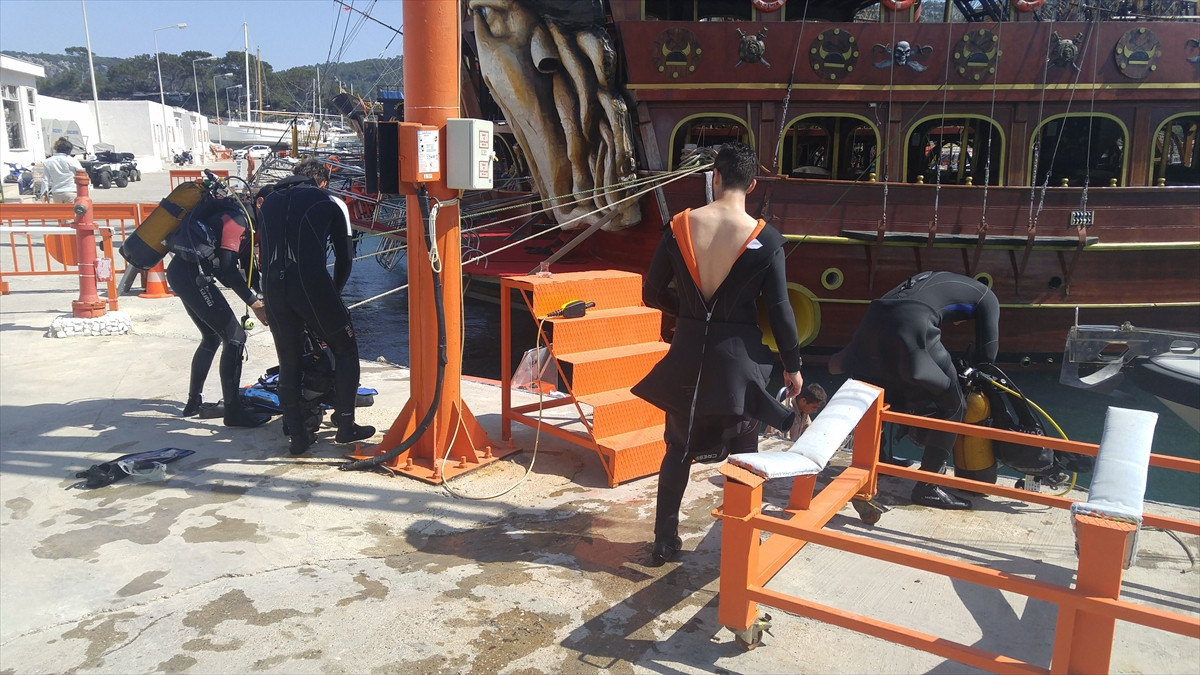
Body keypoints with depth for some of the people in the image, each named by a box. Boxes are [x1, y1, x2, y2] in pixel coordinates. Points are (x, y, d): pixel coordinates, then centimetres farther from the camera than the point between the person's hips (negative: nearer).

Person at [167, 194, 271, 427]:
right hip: (193, 276, -10)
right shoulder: (236, 219, -14)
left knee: (211, 337, 21)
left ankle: (194, 401, 30)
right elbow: (227, 269, -21)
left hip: (179, 271, 10)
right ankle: (233, 411, -5)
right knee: (235, 337, -8)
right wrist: (254, 303, -17)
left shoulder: (235, 213, 16)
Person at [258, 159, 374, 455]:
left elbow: (264, 252, 22)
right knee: (346, 350, 12)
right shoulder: (330, 202, 11)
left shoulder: (269, 201, 24)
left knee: (288, 363, 15)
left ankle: (297, 436, 17)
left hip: (273, 286, 5)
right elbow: (345, 257, 11)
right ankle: (345, 426, 11)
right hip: (312, 285, -4)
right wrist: (334, 293, 24)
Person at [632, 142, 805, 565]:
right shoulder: (765, 240, -12)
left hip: (688, 354, 2)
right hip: (739, 357, -2)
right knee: (743, 453, 17)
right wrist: (792, 366, 4)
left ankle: (665, 540, 24)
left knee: (679, 448, 17)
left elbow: (652, 294, 1)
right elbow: (779, 310, -8)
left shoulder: (679, 227, -6)